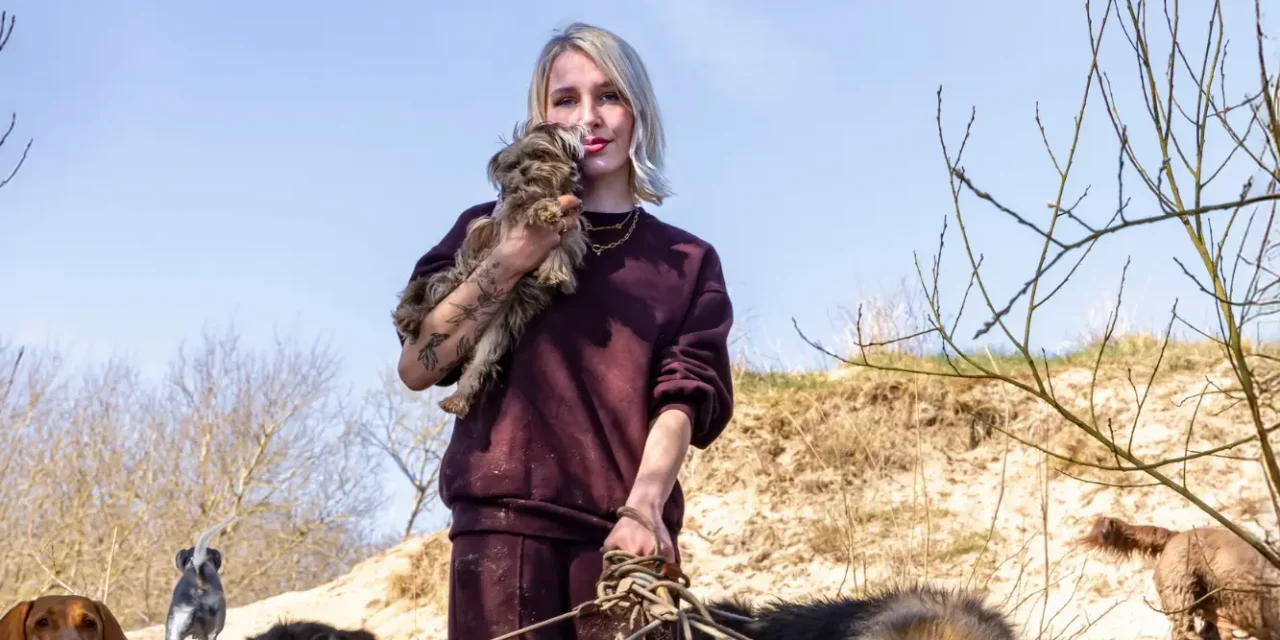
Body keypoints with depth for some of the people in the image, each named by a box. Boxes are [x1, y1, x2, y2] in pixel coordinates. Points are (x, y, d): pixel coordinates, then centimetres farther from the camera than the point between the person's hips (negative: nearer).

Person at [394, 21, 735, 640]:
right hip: (506, 527, 0)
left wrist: (643, 508, -15)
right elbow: (416, 368, 4)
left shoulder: (687, 261, 14)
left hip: (627, 532, 1)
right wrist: (512, 258, -5)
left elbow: (684, 398, 2)